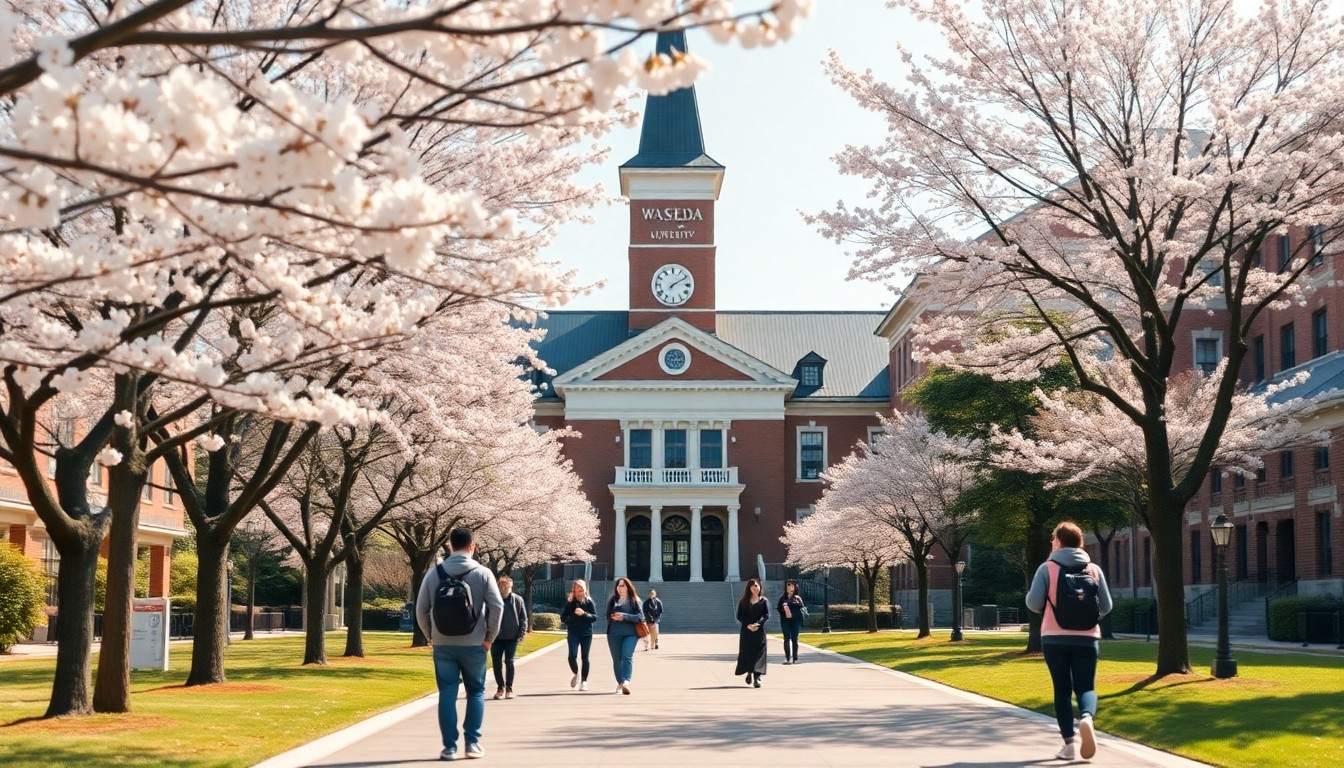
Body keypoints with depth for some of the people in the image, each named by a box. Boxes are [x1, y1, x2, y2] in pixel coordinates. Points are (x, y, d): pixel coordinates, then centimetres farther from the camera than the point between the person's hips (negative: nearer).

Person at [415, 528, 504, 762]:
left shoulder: (434, 573, 2)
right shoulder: (482, 573, -3)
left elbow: (421, 609, 2)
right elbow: (497, 606, -9)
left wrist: (431, 635, 13)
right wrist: (490, 636, 2)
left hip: (442, 644, 1)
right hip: (473, 644, -1)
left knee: (447, 694, 5)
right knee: (475, 692, 12)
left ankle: (449, 746, 2)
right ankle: (473, 742, 8)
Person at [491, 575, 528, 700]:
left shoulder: (517, 600, -4)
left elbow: (523, 618, 0)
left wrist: (522, 634, -8)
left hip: (512, 637, -1)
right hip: (496, 637, 1)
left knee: (509, 661, -2)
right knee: (496, 662, 5)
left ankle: (509, 688, 7)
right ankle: (500, 687, 19)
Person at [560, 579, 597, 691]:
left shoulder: (589, 602, 1)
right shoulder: (569, 602, 3)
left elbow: (595, 617, -4)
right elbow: (563, 617, 3)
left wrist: (584, 613, -20)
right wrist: (573, 616, -17)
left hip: (586, 633, 0)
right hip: (573, 633, 0)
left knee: (585, 657, 4)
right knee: (572, 656, -12)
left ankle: (584, 681, 16)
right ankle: (576, 675, 17)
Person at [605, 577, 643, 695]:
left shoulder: (634, 601, 4)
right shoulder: (612, 601, 13)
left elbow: (640, 617, -3)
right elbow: (608, 615, 15)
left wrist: (624, 616, -14)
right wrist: (614, 618, -8)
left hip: (630, 633, -3)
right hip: (614, 634, 3)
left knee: (627, 656, -19)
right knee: (617, 658, 5)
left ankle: (626, 682, -30)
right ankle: (620, 683, 17)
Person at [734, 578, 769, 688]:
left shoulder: (763, 601, 6)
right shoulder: (743, 602, 8)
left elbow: (767, 615, -5)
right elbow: (739, 616, 3)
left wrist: (757, 624, -19)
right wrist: (748, 625, -14)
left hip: (759, 631, -1)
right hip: (746, 632, 1)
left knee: (758, 653, -8)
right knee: (746, 653, 4)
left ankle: (757, 678, -12)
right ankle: (749, 672, 28)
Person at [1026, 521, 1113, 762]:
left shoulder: (1047, 568, -4)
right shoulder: (1093, 569, 4)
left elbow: (1034, 603, -9)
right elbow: (1106, 606, 5)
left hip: (1055, 639, -1)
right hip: (1087, 639, 1)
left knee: (1062, 689, 9)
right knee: (1085, 687, 7)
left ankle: (1070, 742, 3)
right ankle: (1086, 717, -25)